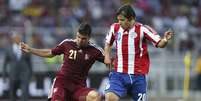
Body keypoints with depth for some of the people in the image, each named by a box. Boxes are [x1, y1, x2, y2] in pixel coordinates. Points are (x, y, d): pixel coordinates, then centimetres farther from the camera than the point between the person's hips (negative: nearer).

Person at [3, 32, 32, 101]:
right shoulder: (8, 49, 1)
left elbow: (29, 61, 10)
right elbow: (5, 62, 5)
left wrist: (30, 74, 10)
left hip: (24, 75, -1)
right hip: (13, 75, 1)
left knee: (25, 92, -17)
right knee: (13, 93, 11)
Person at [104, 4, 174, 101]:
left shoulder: (142, 29, -10)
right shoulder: (114, 28, 2)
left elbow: (159, 43, -14)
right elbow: (108, 42, 22)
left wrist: (165, 40, -36)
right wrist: (107, 56, 6)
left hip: (138, 75, -2)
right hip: (119, 74, 2)